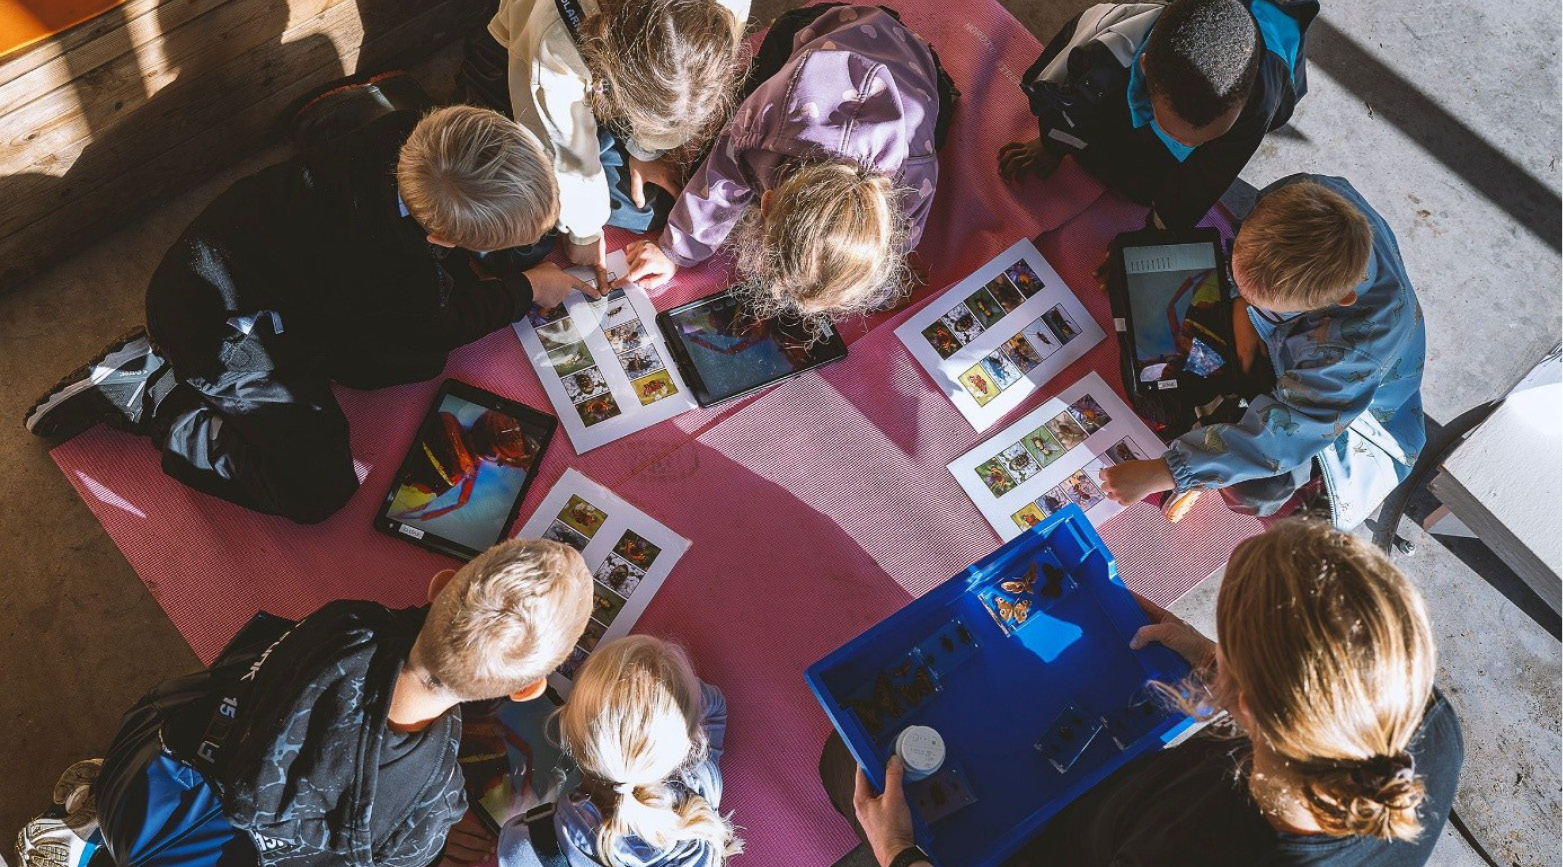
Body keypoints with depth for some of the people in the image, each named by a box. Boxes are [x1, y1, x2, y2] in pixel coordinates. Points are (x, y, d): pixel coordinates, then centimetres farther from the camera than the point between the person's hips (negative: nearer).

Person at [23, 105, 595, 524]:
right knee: (317, 490, -11)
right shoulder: (398, 274, -36)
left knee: (419, 361, 4)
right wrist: (527, 289, 1)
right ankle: (148, 393, 2)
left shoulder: (415, 136, -18)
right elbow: (443, 326, -10)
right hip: (216, 323, -8)